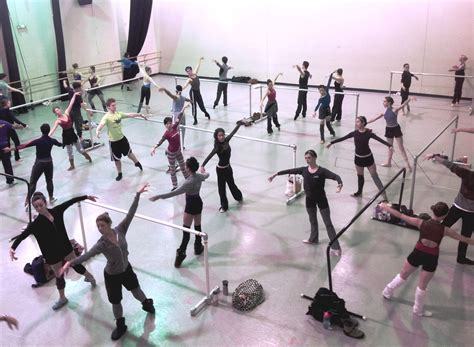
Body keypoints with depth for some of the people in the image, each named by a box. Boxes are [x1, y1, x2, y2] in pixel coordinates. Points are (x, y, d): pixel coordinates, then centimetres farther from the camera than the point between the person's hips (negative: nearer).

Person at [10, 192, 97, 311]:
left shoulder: (56, 211, -15)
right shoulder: (36, 224, -23)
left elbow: (71, 201, -4)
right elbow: (22, 236, -29)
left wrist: (86, 197, 4)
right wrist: (12, 248, -46)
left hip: (65, 247, 2)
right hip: (52, 254, -2)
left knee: (76, 264, 22)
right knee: (59, 275, 15)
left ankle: (90, 276, 53)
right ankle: (62, 298, 40)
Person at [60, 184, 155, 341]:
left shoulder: (120, 230, -20)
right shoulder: (101, 244, -28)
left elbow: (130, 213, -23)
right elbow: (87, 255, -42)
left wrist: (138, 194, -27)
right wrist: (71, 262, -58)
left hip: (126, 269, 3)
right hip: (112, 275, -2)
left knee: (135, 288, 27)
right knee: (115, 301, 14)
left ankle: (147, 303, 60)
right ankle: (120, 326, 40)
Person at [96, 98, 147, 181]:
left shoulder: (118, 113, -4)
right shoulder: (107, 117, -22)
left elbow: (129, 115, 8)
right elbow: (101, 124, -40)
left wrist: (140, 115, 14)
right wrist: (97, 130, -60)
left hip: (122, 138, 4)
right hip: (113, 141, -4)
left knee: (129, 152, 24)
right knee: (117, 159, 11)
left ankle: (137, 163, 51)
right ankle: (119, 174, 31)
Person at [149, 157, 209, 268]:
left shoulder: (189, 182, -31)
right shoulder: (199, 176, -8)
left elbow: (174, 193, -36)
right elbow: (207, 175, 18)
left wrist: (159, 196, -36)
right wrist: (204, 171, 42)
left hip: (190, 206, -7)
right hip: (198, 203, 7)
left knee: (186, 232, -2)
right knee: (197, 226, 23)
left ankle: (181, 254, 3)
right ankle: (198, 247, 39)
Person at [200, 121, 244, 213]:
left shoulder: (226, 141, -10)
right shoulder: (217, 147, -27)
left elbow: (233, 132, 4)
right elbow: (209, 156, -39)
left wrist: (240, 124, 18)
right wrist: (202, 165, -53)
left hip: (228, 167, 6)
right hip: (221, 169, -6)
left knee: (231, 184, 26)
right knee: (221, 187, 8)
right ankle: (224, 205, 24)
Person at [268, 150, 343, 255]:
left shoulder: (322, 171, -19)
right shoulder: (304, 170, -5)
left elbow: (335, 176, -30)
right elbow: (290, 171, 2)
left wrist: (340, 184, -51)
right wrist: (276, 174, 4)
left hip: (321, 199, -5)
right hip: (309, 199, 5)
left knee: (328, 223, -1)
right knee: (313, 220, 25)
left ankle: (336, 247, 3)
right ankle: (313, 239, 46)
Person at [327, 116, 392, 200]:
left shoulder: (368, 133, -14)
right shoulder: (355, 133, -4)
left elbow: (380, 139, -20)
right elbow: (342, 138, 2)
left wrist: (389, 145, -33)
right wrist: (331, 142, 5)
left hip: (368, 157, -3)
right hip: (358, 158, 3)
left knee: (374, 176, 0)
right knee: (360, 175, 17)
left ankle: (384, 194, 5)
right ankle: (359, 192, 35)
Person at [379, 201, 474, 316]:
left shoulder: (421, 223, -16)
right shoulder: (444, 230, -16)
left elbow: (400, 215, -11)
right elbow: (462, 238, -1)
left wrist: (384, 206, -2)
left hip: (417, 254, 1)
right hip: (431, 258, -1)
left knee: (402, 276, 24)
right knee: (422, 286, 16)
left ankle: (388, 292, 41)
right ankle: (418, 310, 33)